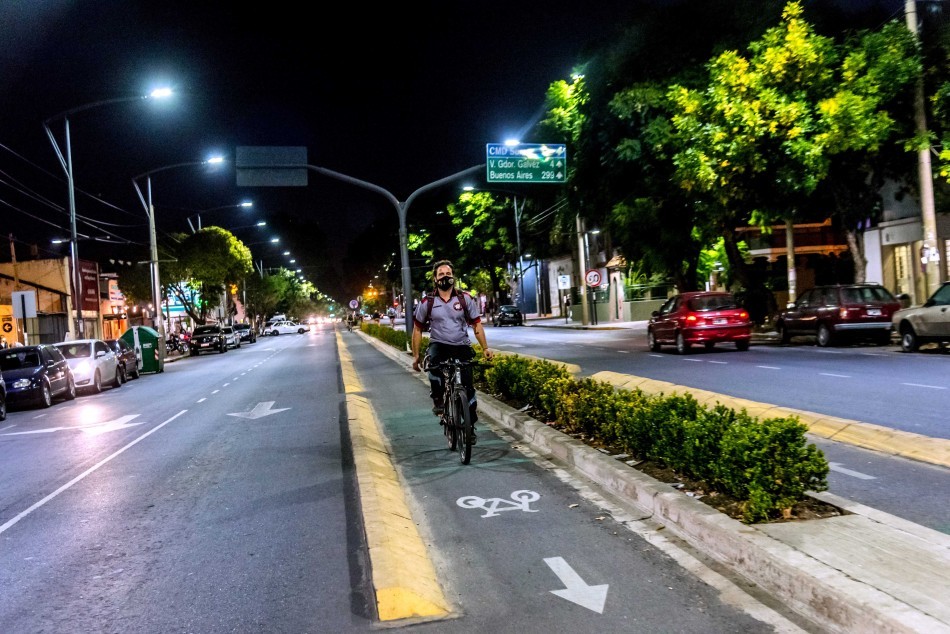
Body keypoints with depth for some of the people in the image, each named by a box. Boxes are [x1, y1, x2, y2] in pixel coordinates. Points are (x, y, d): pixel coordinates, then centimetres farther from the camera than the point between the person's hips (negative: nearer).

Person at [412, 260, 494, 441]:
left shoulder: (465, 299, 1)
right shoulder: (427, 302, 0)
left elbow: (476, 324, 4)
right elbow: (417, 329, 7)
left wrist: (485, 348, -4)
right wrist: (416, 355, 5)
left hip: (462, 346, 1)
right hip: (439, 344, -1)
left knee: (468, 387, -6)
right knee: (434, 360, -35)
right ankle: (438, 400, -15)